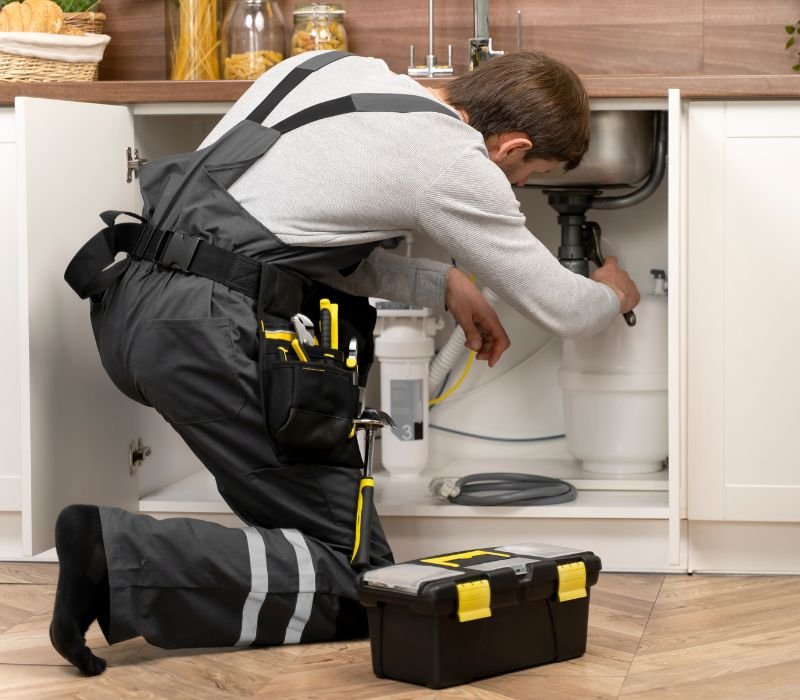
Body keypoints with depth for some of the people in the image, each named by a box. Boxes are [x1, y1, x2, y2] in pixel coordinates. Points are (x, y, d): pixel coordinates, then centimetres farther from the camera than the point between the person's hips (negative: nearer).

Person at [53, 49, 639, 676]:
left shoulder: (335, 67, 17)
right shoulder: (458, 166, -3)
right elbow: (560, 312, 9)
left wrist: (444, 284, 27)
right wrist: (612, 295, 32)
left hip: (124, 300, 9)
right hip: (209, 336, -9)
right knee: (356, 588, 0)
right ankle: (119, 559, -16)